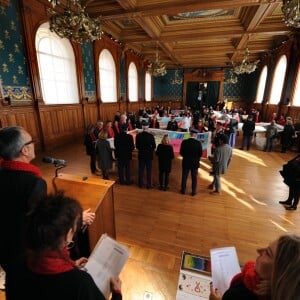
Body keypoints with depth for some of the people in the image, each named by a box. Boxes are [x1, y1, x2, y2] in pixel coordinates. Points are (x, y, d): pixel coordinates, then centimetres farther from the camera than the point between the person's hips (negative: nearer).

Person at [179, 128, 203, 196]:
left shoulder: (184, 142, -13)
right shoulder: (198, 143, -15)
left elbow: (181, 152, -6)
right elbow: (200, 154, -9)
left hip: (186, 162, 1)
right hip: (195, 163, -1)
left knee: (184, 177, 15)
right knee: (194, 177, 13)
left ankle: (183, 190, 26)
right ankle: (194, 191, 22)